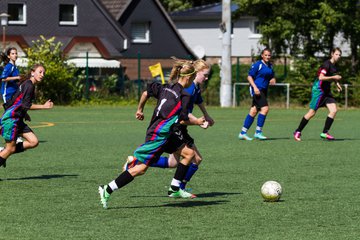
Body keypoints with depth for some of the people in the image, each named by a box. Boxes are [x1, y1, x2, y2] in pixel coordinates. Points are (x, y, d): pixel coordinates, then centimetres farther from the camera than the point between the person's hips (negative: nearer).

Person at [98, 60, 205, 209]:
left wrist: (140, 110, 29)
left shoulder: (166, 88, 10)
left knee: (189, 153, 9)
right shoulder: (184, 96, -13)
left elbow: (146, 92, 16)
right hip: (159, 135, -10)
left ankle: (174, 189, 12)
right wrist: (197, 122, 6)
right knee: (141, 168, -8)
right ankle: (107, 190, -6)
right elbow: (182, 120, -11)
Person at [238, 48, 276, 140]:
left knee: (254, 111, 7)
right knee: (265, 108, -19)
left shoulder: (270, 66, 16)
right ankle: (258, 132, -14)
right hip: (257, 90, -8)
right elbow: (249, 76, -9)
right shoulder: (258, 64, -7)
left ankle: (243, 133, 12)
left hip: (264, 91, 8)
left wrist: (273, 80, 2)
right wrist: (255, 87, -19)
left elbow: (272, 76, 26)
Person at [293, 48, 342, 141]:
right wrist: (334, 77, -21)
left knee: (334, 110, -5)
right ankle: (298, 132, 5)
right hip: (318, 90, -9)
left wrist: (337, 83, 16)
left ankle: (325, 133, -1)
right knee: (312, 112, -6)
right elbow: (321, 77, -26)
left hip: (326, 91, 9)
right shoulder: (327, 64, -16)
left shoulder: (334, 66, 12)